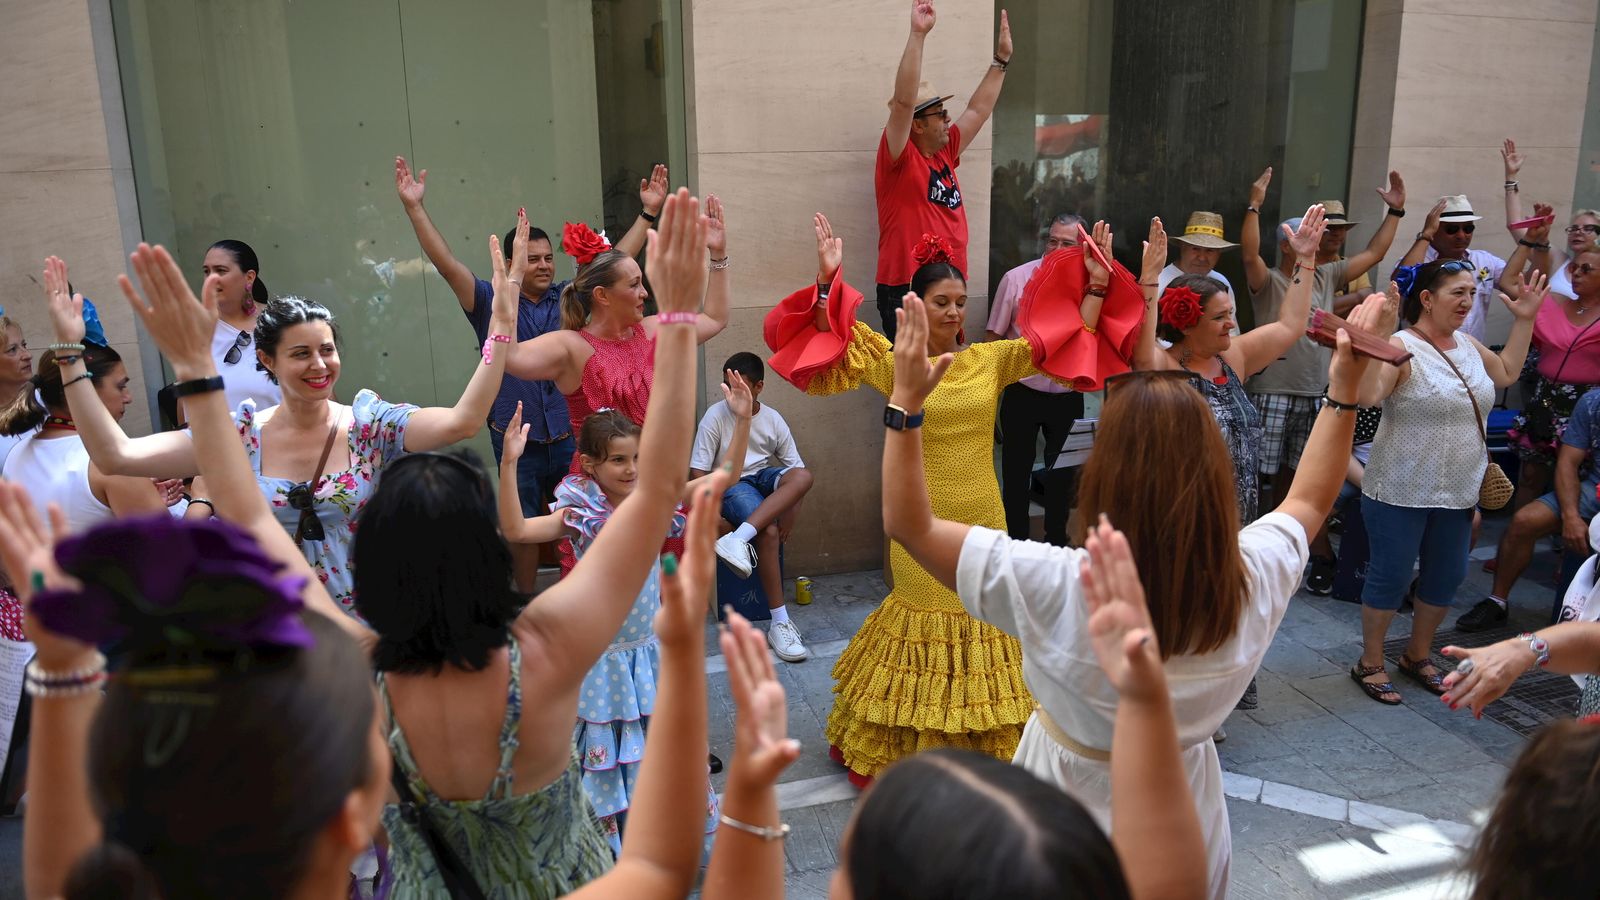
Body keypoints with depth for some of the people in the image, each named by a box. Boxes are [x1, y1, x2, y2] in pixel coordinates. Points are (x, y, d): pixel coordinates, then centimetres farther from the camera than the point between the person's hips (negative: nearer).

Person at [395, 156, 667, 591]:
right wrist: (415, 208, -20)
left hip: (569, 435, 2)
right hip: (516, 439, -2)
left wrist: (647, 213, 2)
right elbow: (447, 264, -12)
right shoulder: (491, 302, -3)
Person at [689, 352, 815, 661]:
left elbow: (797, 469, 2)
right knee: (769, 531, -33)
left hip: (765, 478, 4)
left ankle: (739, 538, -42)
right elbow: (697, 470, -8)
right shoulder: (716, 415, -7)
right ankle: (779, 623, -27)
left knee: (804, 476, -31)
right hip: (731, 484, -4)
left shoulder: (773, 419, 1)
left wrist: (791, 512, -11)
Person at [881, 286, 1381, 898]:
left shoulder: (1059, 589, -34)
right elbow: (1310, 499, 2)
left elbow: (909, 523, -25)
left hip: (1072, 827, -3)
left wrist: (906, 401, -22)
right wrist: (1346, 388, 4)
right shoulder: (1254, 577, -21)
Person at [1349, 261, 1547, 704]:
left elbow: (1507, 373, 28)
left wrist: (1524, 319, 22)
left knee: (1446, 577, 16)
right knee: (1390, 578, 2)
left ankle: (1418, 655, 35)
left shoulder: (1467, 344, 8)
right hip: (1401, 493, -8)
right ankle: (1370, 663, 18)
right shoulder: (1400, 346, -16)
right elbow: (1367, 395, -34)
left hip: (1458, 493, 8)